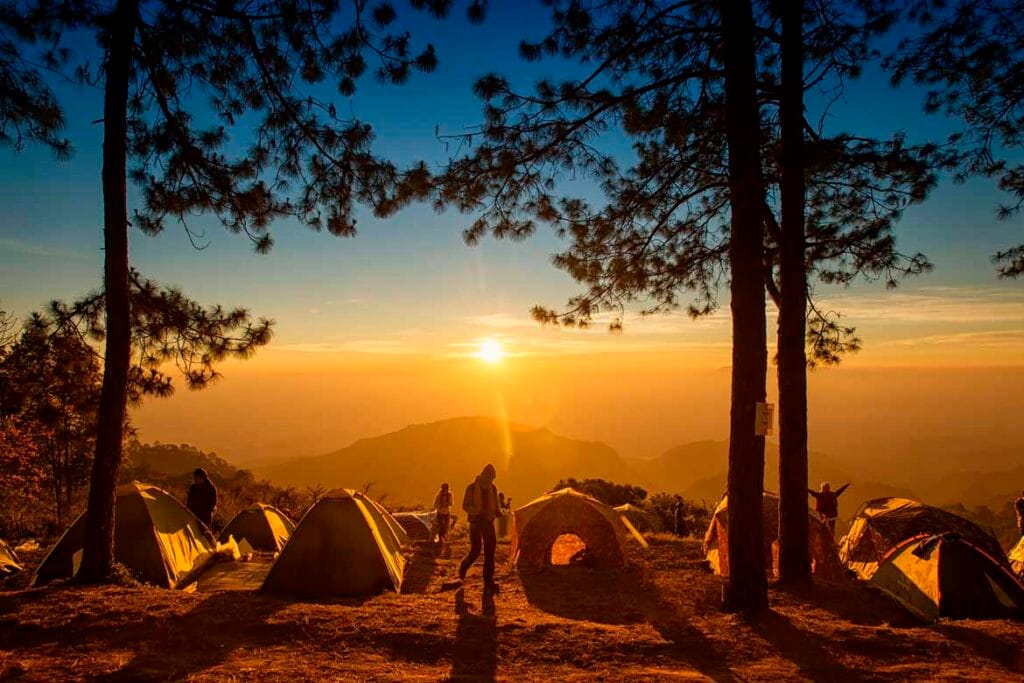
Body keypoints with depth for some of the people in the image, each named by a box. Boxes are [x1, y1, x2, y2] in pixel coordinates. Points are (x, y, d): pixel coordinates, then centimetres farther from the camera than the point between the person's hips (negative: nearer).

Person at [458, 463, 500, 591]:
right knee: (475, 550, -8)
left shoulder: (493, 488, 8)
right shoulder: (472, 488, -8)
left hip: (488, 522, 5)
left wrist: (496, 513, -5)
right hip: (475, 522, -5)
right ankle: (463, 567, 21)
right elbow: (465, 506, -10)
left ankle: (488, 580, 6)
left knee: (490, 551, 0)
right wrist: (480, 512, -24)